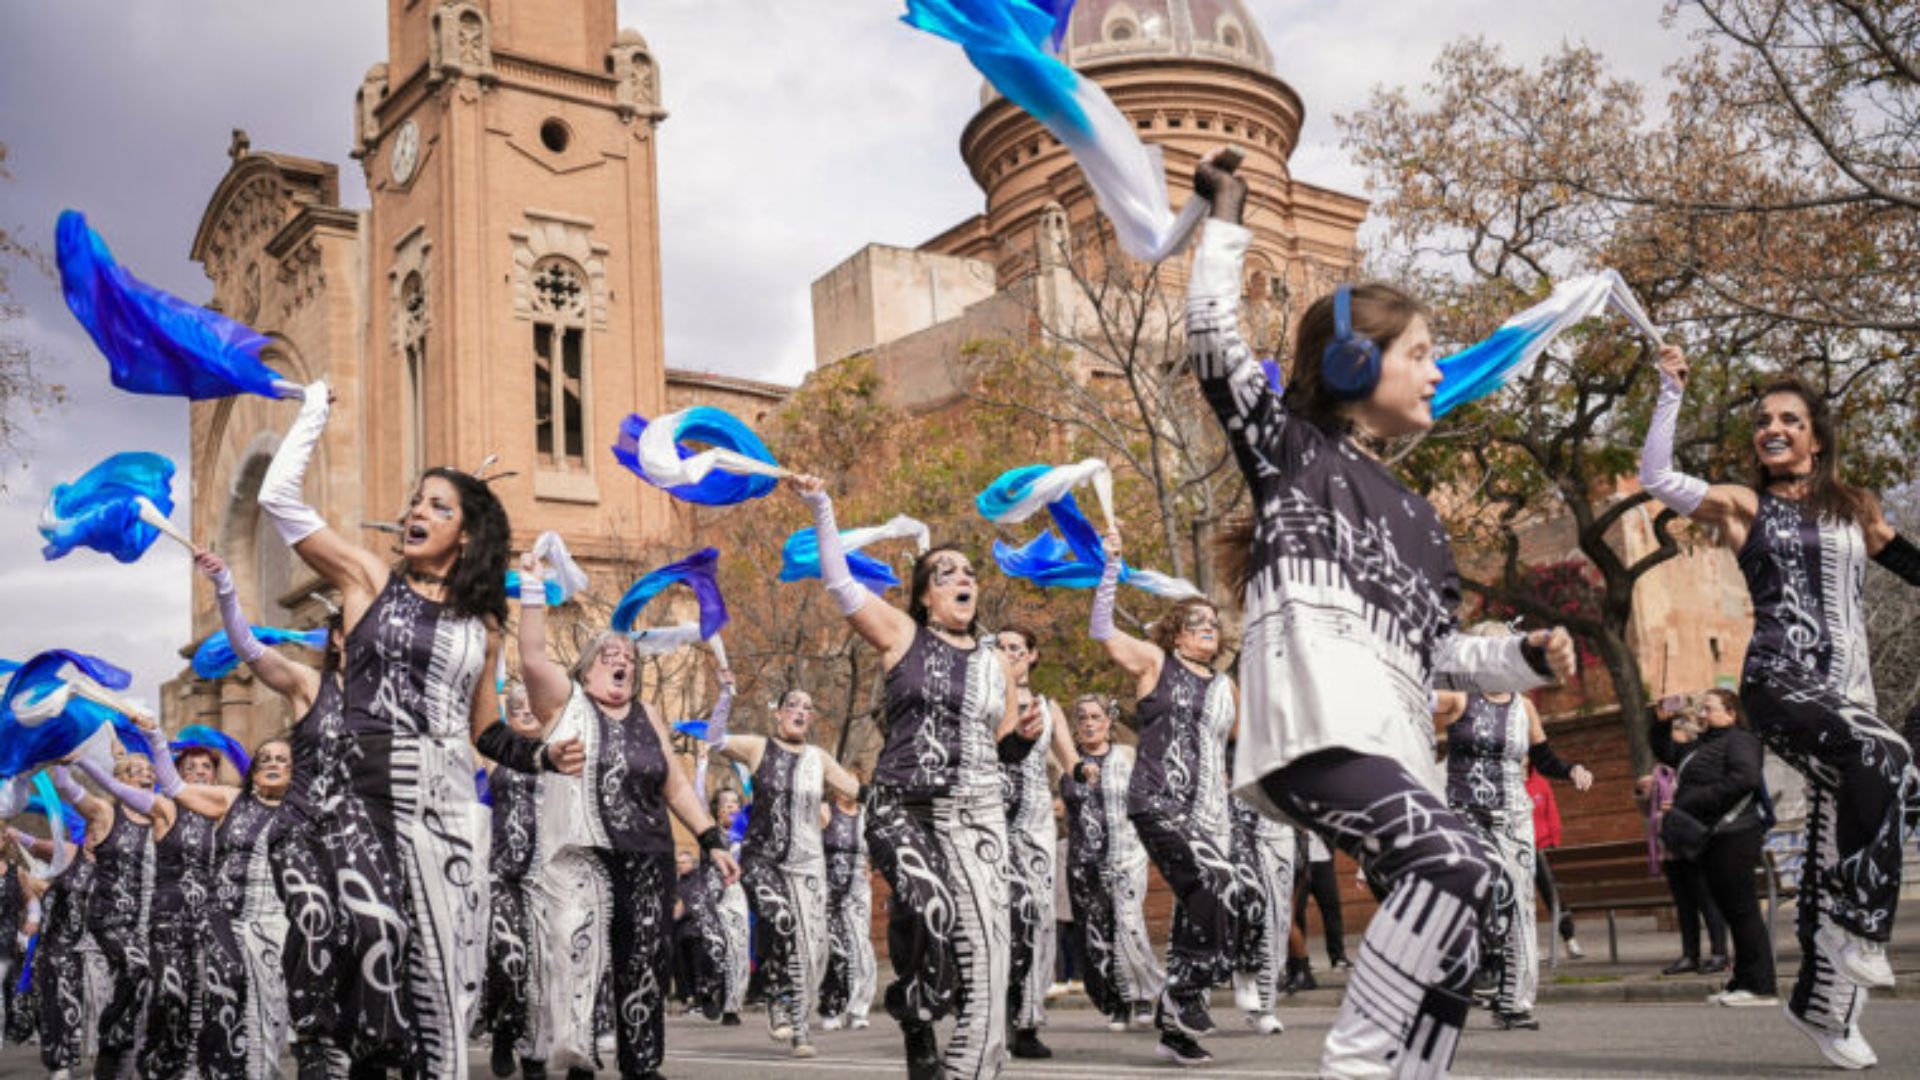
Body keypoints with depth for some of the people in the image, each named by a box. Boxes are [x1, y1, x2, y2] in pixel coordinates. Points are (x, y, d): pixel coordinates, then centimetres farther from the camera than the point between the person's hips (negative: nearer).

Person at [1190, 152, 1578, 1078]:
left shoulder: (1414, 514, 31)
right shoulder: (1291, 448, 14)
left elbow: (1441, 648, 29)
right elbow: (1213, 337, 4)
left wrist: (1526, 657, 11)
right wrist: (1226, 217, 11)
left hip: (1394, 739, 8)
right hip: (1316, 722, -8)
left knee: (1445, 942, 0)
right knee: (1457, 865, -26)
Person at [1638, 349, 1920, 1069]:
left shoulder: (1855, 509, 16)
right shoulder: (1744, 506, 7)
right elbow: (1655, 476, -3)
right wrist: (1672, 390, -2)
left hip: (1849, 694, 4)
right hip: (1777, 687, -4)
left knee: (1832, 839, 4)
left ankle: (1821, 1001, 16)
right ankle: (1860, 933, -24)